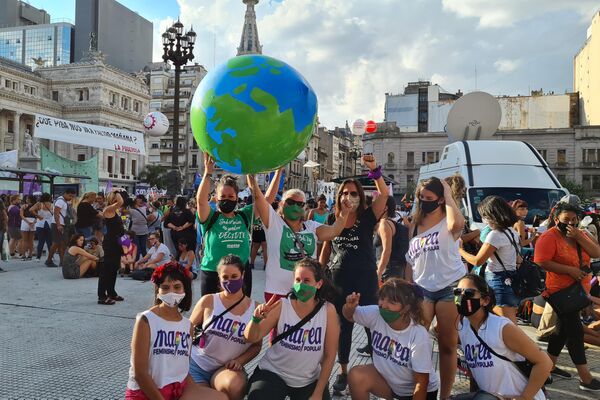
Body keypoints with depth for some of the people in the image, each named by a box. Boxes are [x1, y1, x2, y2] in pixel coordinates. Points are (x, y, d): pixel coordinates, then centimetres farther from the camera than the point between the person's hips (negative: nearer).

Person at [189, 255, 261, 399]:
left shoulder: (255, 308, -2)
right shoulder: (208, 301, -3)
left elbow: (256, 345, 5)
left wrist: (240, 361, -12)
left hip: (227, 368, 0)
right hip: (196, 364, 0)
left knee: (235, 385, -32)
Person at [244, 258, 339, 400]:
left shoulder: (328, 310, -13)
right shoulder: (281, 306, -12)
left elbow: (330, 356, -7)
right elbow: (252, 338, -9)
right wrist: (256, 319, -30)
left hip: (310, 380, 1)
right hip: (273, 372, -1)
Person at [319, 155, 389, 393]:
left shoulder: (367, 218, -4)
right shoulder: (333, 220, 4)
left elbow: (384, 193, -17)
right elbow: (325, 250, 12)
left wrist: (374, 170, -28)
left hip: (366, 280, -2)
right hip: (339, 281, 2)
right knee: (343, 325, 10)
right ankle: (343, 371, 23)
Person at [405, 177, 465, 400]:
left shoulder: (447, 223, -5)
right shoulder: (414, 226, 10)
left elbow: (458, 223, -32)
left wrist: (448, 195, -19)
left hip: (449, 287, -4)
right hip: (422, 288, 4)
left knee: (447, 345, 6)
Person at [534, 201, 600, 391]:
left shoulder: (580, 234, 9)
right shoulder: (549, 237, -15)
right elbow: (541, 263, -23)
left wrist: (578, 237, -15)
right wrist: (570, 270, -24)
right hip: (561, 291, -8)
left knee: (563, 328, 17)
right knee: (575, 331, -7)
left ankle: (550, 365, 32)